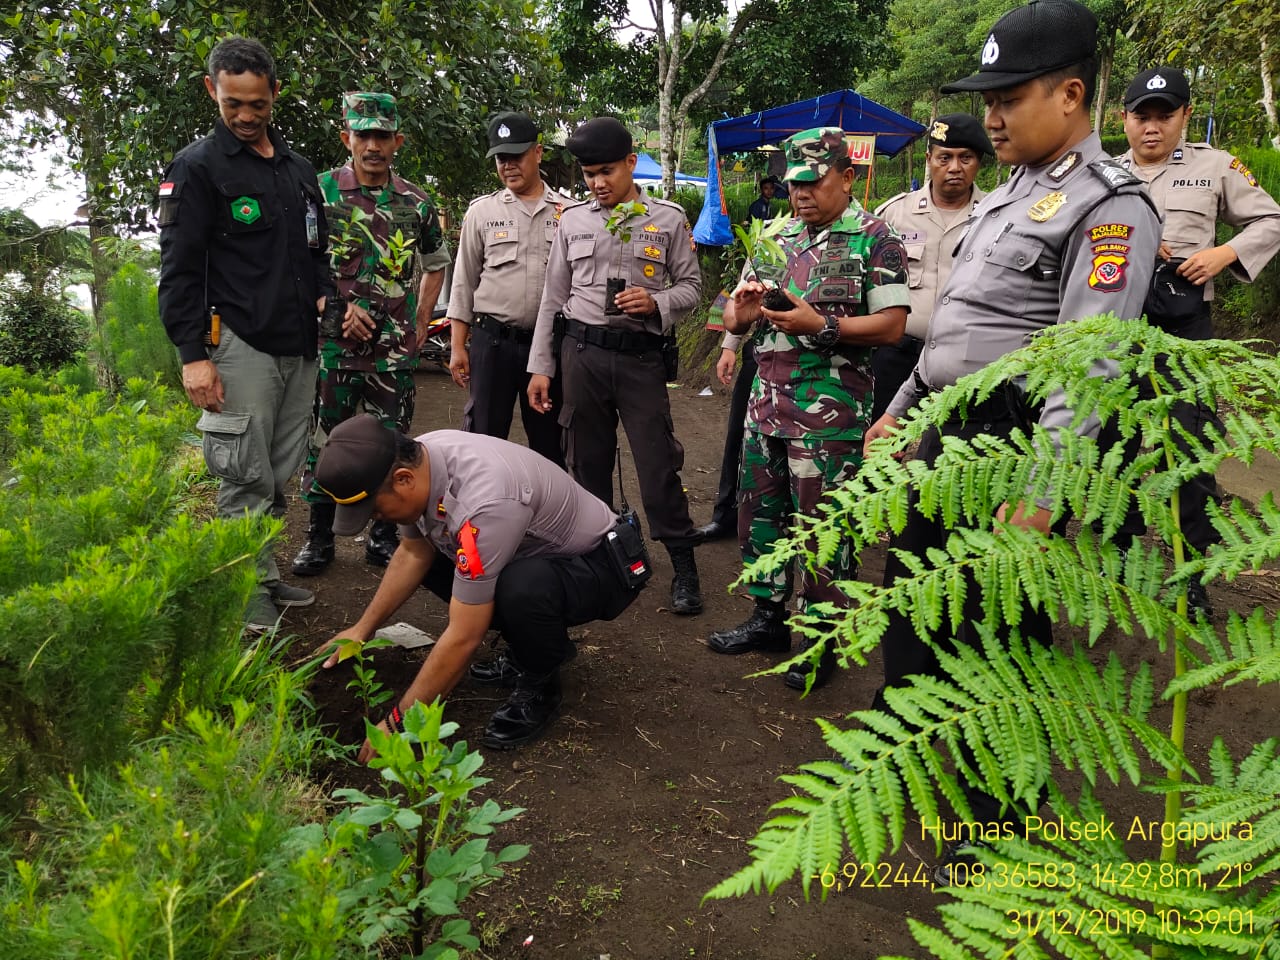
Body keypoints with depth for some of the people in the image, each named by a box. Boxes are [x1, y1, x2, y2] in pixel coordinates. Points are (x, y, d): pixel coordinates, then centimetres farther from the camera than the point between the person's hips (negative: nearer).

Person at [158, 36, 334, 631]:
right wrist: (192, 355, -13)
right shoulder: (197, 168, -2)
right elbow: (179, 269, -7)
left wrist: (324, 294, 10)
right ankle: (250, 590, 6)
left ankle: (268, 576, 22)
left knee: (281, 472, 10)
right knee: (245, 477, -4)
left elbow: (318, 248, 28)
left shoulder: (299, 170, 18)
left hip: (299, 347, 6)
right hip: (239, 344, -6)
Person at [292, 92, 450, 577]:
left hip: (395, 350, 2)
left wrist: (421, 323, 13)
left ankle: (383, 535, 21)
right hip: (332, 342, -2)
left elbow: (436, 264, 21)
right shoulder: (320, 191, -2)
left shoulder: (417, 203, 6)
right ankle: (319, 536, 19)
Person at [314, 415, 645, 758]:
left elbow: (463, 638, -31)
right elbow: (414, 553, 7)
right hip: (537, 551, 9)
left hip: (601, 565, -9)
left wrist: (398, 723, -23)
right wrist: (362, 629, 4)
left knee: (520, 587, -38)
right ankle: (533, 647, 14)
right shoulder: (414, 460, -12)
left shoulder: (483, 502, -37)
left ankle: (539, 690, -6)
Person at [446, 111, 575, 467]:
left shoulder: (569, 212, 4)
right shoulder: (482, 211, 6)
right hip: (492, 340, 0)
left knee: (549, 441, 10)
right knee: (484, 436, 3)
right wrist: (458, 347, 1)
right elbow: (464, 281, 7)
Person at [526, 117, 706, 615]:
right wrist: (540, 367, 7)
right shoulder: (572, 220, 9)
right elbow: (553, 297, 10)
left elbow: (690, 284, 7)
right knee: (587, 461, 10)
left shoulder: (669, 218, 3)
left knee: (658, 461, -3)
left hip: (641, 354, -3)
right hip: (581, 352, 3)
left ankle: (683, 565, 9)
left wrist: (656, 303, -15)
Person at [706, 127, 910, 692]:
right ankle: (768, 618, 29)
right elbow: (736, 318, 16)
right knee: (759, 511, 13)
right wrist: (742, 313, -8)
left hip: (830, 407, -7)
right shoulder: (779, 237, 14)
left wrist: (821, 326, -23)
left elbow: (891, 326, -12)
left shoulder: (875, 239, -4)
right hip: (767, 399, 7)